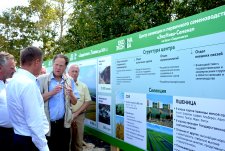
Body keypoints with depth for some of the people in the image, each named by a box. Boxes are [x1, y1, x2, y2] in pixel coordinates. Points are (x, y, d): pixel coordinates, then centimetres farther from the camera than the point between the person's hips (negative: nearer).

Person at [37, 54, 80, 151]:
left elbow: (74, 102, 6)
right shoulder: (42, 79, -6)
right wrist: (52, 92, -21)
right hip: (47, 123, -3)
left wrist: (71, 94, -15)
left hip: (64, 123, 3)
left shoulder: (69, 80, 5)